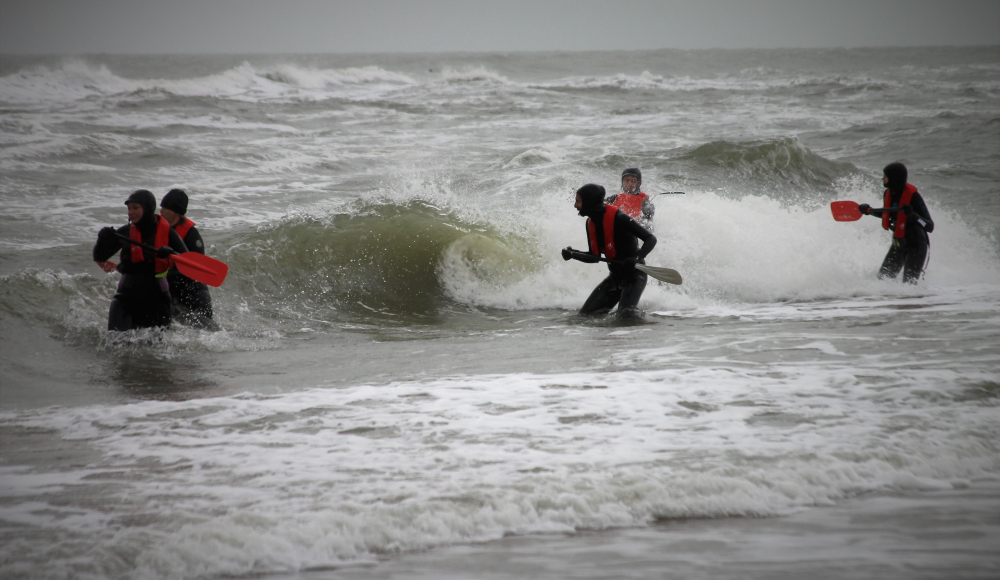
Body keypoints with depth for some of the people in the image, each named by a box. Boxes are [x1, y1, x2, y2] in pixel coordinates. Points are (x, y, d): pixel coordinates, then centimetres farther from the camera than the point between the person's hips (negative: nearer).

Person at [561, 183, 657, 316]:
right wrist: (573, 254, -7)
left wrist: (637, 258, -39)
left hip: (634, 274, -8)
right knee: (585, 314, 2)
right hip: (615, 277, 8)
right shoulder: (590, 223, 1)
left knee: (626, 312, -29)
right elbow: (595, 257, 9)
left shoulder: (618, 218, -23)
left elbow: (651, 239, -23)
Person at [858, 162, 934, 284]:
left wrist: (912, 215, -40)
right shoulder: (888, 194, -2)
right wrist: (869, 211, 7)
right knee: (883, 277, 9)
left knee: (909, 282, -16)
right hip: (898, 243, 8)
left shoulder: (913, 196, -24)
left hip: (915, 245, -8)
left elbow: (930, 226, -25)